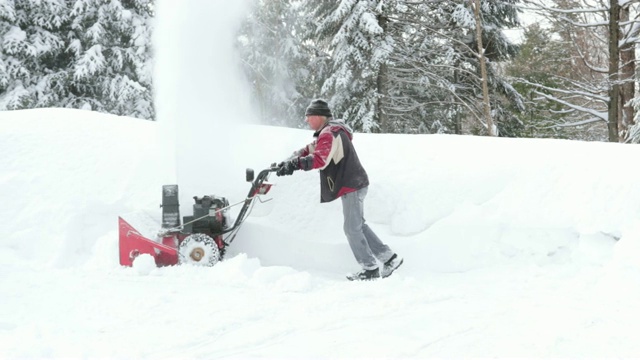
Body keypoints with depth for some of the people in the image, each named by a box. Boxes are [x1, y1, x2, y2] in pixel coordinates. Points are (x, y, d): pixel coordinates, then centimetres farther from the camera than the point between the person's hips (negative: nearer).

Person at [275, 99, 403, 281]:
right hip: (353, 184, 11)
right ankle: (389, 258, 18)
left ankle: (370, 269, 5)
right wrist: (289, 161, 0)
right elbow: (309, 150, 16)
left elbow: (320, 159, -32)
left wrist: (295, 164, -35)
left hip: (352, 186, -11)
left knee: (352, 229, -3)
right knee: (358, 226, 16)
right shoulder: (327, 133, 18)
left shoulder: (329, 134, -16)